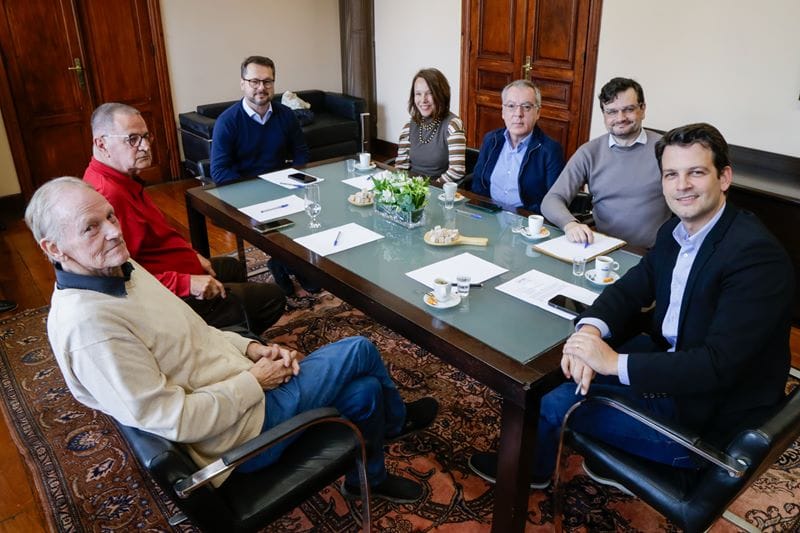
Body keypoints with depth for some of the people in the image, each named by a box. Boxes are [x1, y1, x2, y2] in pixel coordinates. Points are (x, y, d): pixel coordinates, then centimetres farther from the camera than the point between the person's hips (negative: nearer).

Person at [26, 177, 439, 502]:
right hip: (237, 432, -8)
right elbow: (175, 421, -26)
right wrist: (254, 381, -16)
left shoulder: (118, 269, 2)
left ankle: (369, 479, 37)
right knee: (360, 352, -3)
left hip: (245, 386, 8)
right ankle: (396, 419, 29)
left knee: (365, 391, 8)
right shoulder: (88, 325, -28)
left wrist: (252, 348, -1)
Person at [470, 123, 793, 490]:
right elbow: (629, 290, 1)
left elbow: (719, 365, -31)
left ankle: (529, 469, 27)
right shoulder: (676, 231, 0)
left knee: (554, 402, -7)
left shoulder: (757, 254, -26)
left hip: (706, 419, -7)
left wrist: (615, 363, -32)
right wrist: (591, 329, -21)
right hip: (673, 365, 8)